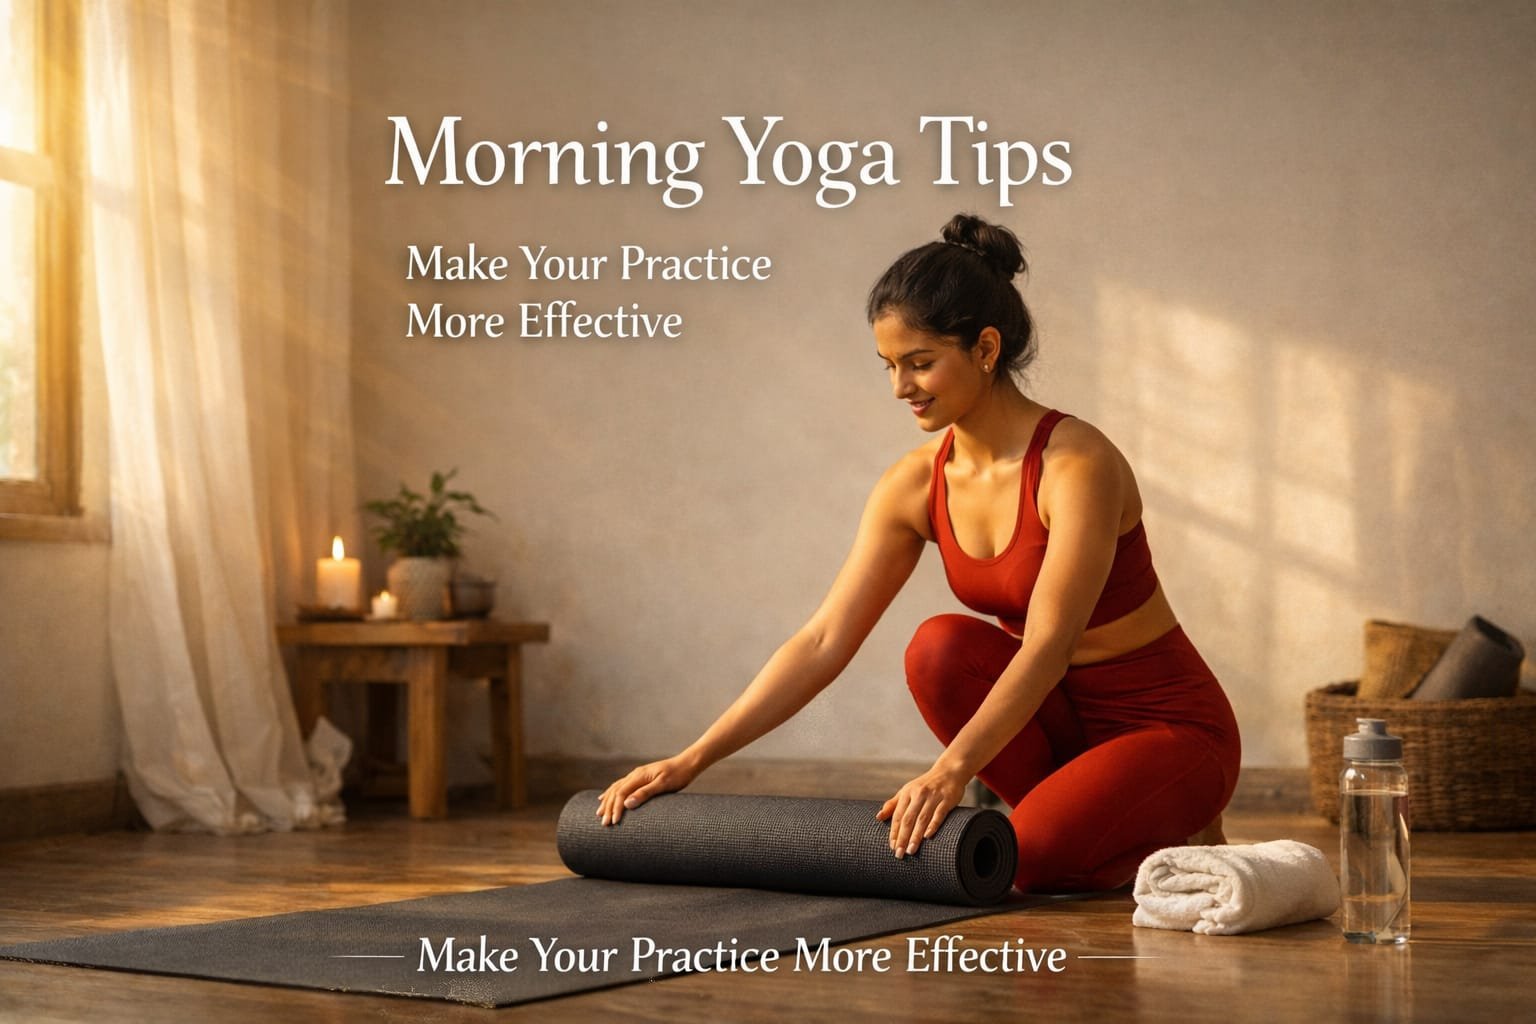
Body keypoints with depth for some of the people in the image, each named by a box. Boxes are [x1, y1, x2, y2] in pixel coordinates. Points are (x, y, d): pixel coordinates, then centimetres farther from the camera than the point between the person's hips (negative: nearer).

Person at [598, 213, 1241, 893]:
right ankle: (1056, 816, -3)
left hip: (1170, 725, -5)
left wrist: (950, 771, -44)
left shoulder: (1076, 465, -24)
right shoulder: (916, 485, -6)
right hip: (1066, 712, 5)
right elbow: (823, 642, -8)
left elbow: (1046, 648, -32)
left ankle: (1174, 836, 3)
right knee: (940, 647, -24)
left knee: (1026, 863, -29)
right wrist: (692, 759, -15)